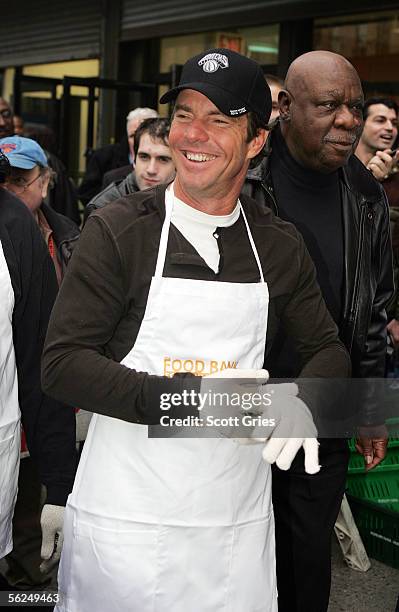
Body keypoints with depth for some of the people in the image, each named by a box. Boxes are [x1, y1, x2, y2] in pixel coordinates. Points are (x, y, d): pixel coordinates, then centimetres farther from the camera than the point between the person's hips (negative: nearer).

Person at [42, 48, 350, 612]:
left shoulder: (280, 246, 5)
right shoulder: (118, 229, -6)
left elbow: (328, 350, 13)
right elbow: (61, 363, -9)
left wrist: (299, 402, -10)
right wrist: (183, 397, -21)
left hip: (238, 523, 3)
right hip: (124, 522, -3)